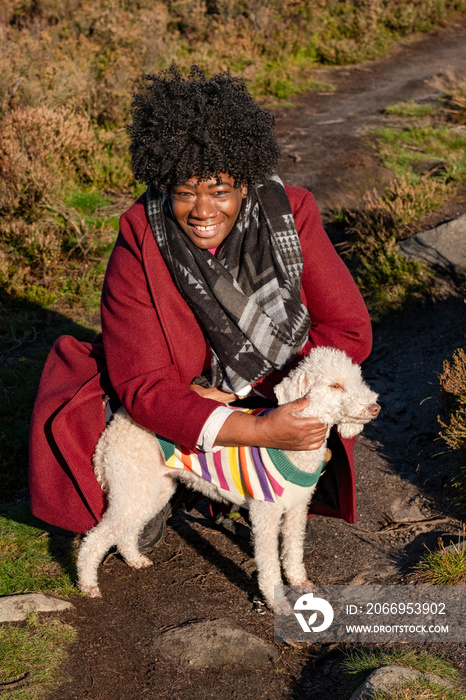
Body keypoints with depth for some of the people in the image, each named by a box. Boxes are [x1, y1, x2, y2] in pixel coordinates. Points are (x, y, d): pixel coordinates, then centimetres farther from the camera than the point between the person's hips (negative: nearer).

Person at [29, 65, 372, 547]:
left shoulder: (290, 214, -19)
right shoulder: (140, 244, -23)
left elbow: (349, 330, -15)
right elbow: (142, 384, -26)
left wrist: (243, 387, -25)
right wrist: (260, 430, -39)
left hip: (273, 400, 1)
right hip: (168, 412, 0)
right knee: (70, 417, -23)